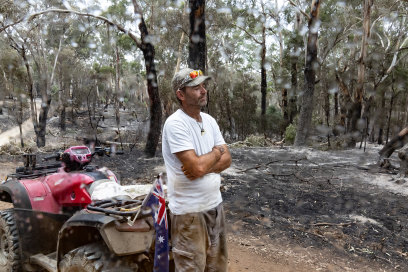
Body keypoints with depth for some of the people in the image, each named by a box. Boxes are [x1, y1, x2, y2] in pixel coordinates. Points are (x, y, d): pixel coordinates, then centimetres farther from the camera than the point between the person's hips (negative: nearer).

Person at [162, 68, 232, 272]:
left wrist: (203, 166, -17)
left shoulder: (209, 120, 6)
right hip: (189, 211, -7)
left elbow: (226, 159, 3)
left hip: (215, 204, 7)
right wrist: (216, 152, -7)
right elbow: (197, 167, -26)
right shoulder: (175, 123, -19)